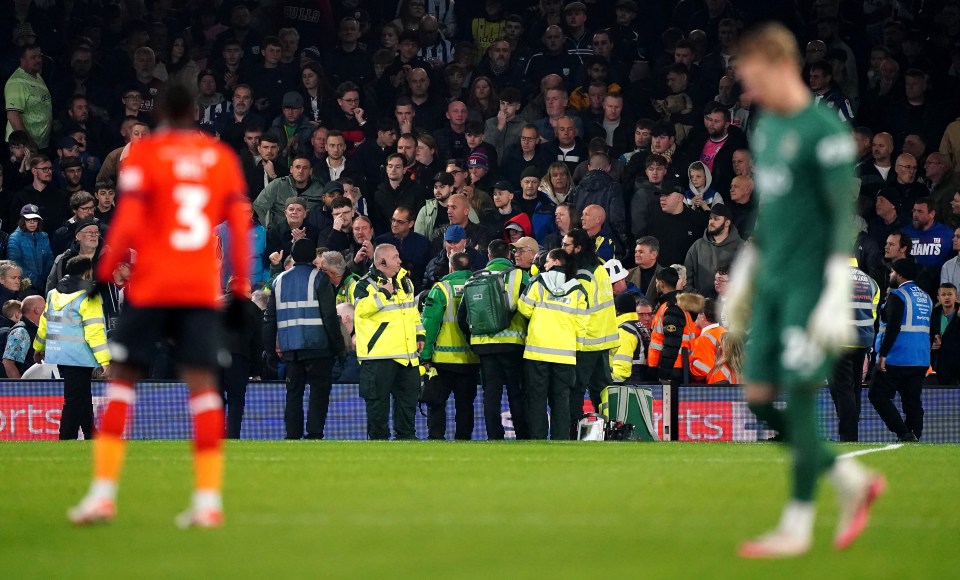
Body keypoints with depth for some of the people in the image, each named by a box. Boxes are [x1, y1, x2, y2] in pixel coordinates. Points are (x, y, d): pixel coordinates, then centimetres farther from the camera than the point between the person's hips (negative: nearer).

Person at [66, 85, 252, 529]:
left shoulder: (144, 154, -1)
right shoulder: (222, 157, 8)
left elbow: (127, 225, -9)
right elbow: (240, 227, 6)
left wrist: (103, 275, 0)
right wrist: (241, 289, 11)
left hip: (152, 287, -2)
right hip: (203, 288, 2)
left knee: (122, 376, 6)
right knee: (202, 381, 1)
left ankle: (103, 493, 0)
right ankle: (208, 500, -5)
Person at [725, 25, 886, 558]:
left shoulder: (825, 130, -12)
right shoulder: (767, 128, 13)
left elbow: (845, 215, -14)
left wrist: (838, 296, -19)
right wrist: (743, 277, 23)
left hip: (811, 284, -8)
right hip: (773, 283, 8)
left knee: (799, 395, -8)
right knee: (759, 399, 4)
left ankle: (797, 527, -1)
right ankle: (853, 482, 17)